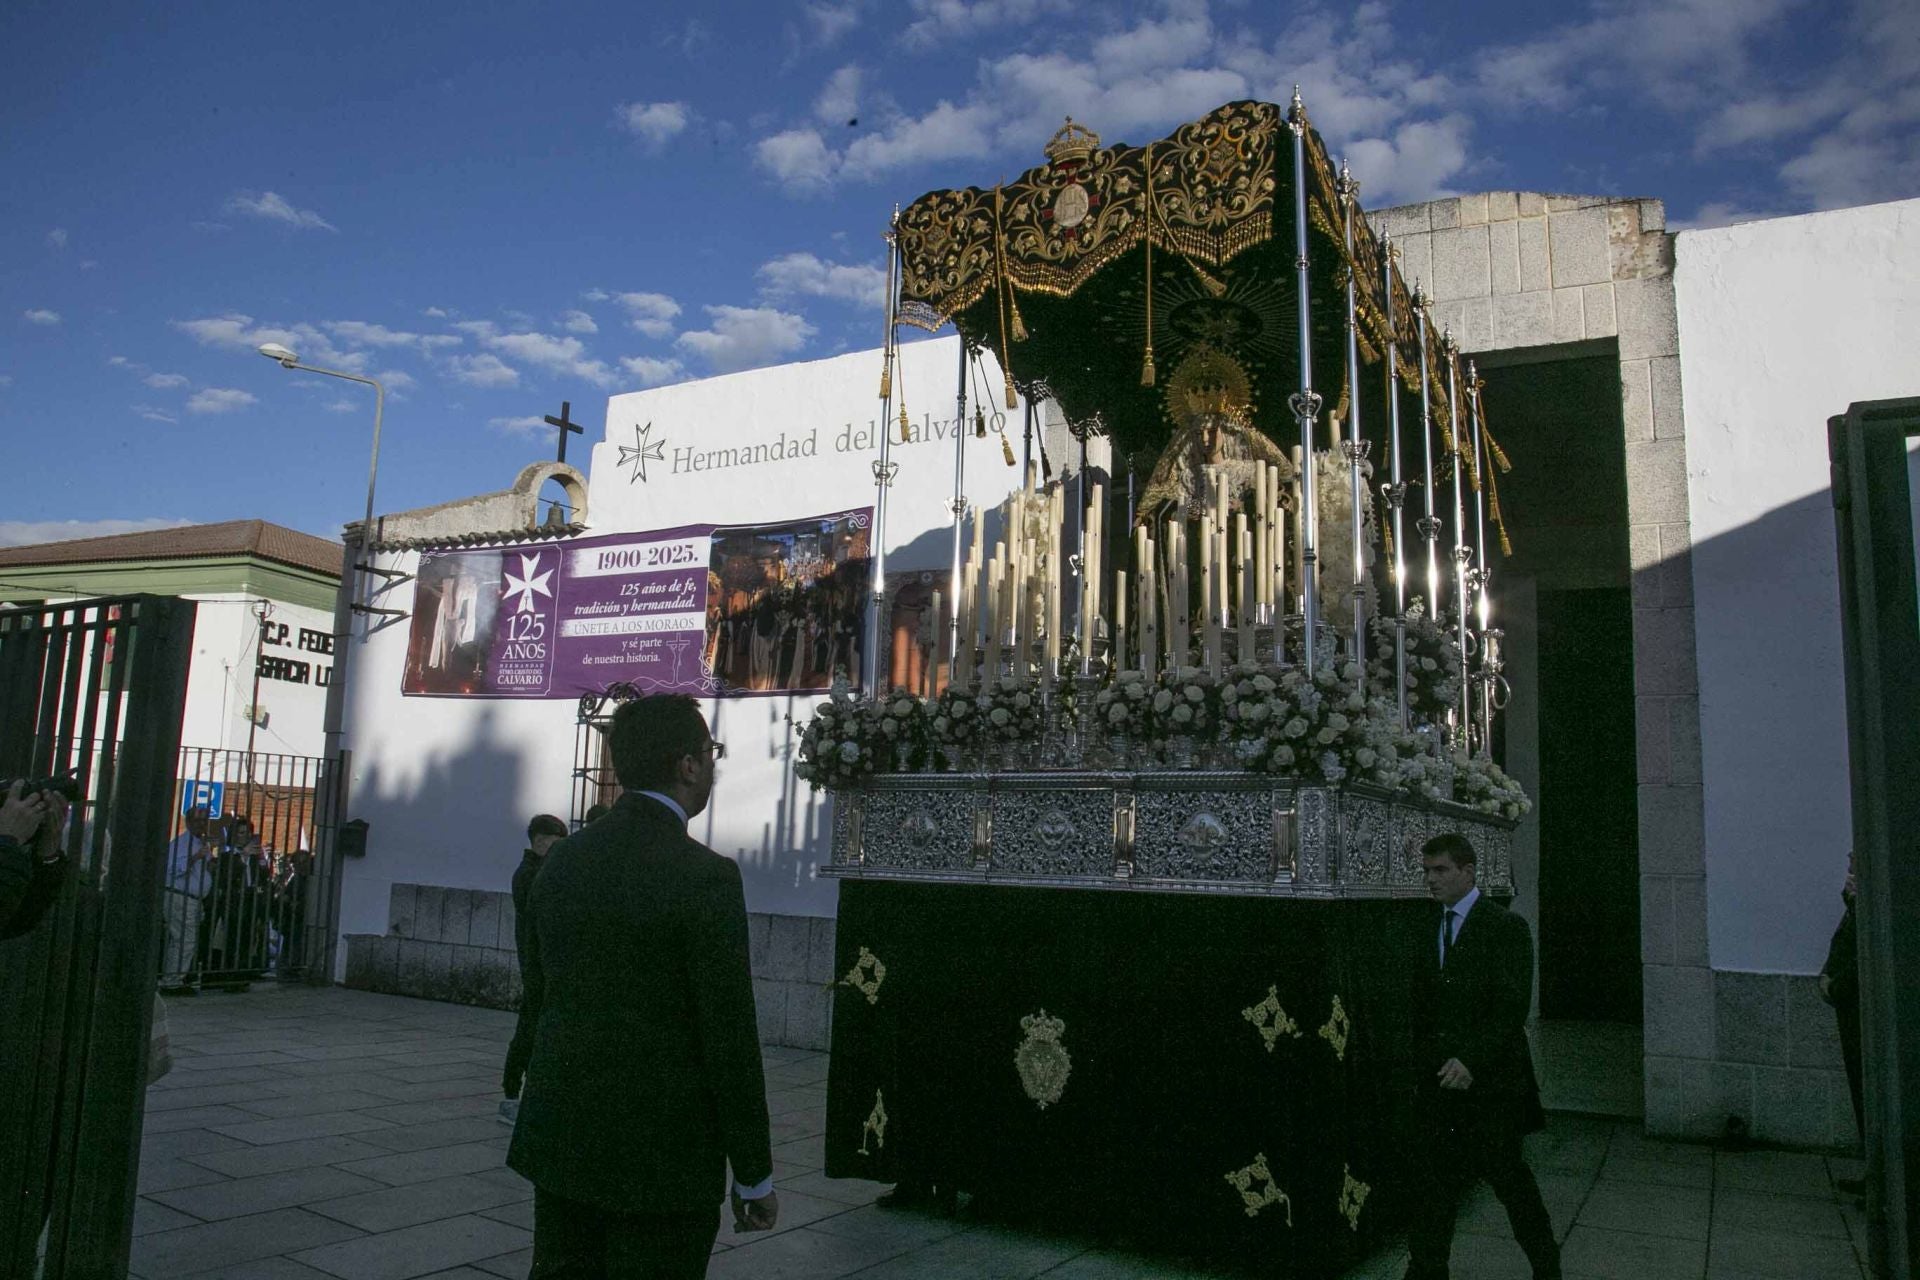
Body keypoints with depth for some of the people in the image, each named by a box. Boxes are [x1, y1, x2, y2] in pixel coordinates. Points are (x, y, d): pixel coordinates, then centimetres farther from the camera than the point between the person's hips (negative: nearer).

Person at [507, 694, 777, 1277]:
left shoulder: (562, 859, 2)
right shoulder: (705, 876, -17)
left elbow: (536, 998, 10)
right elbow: (730, 1037, -16)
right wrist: (755, 1177, -6)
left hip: (559, 1140, 6)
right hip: (662, 1157, -6)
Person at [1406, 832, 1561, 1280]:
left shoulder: (1506, 927, -8)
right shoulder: (1429, 932, 11)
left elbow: (1513, 1008, -15)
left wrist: (1473, 1060, -22)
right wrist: (1420, 1066, 7)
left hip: (1491, 1080, -5)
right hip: (1438, 1079, 5)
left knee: (1508, 1176, 7)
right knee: (1434, 1178, 7)